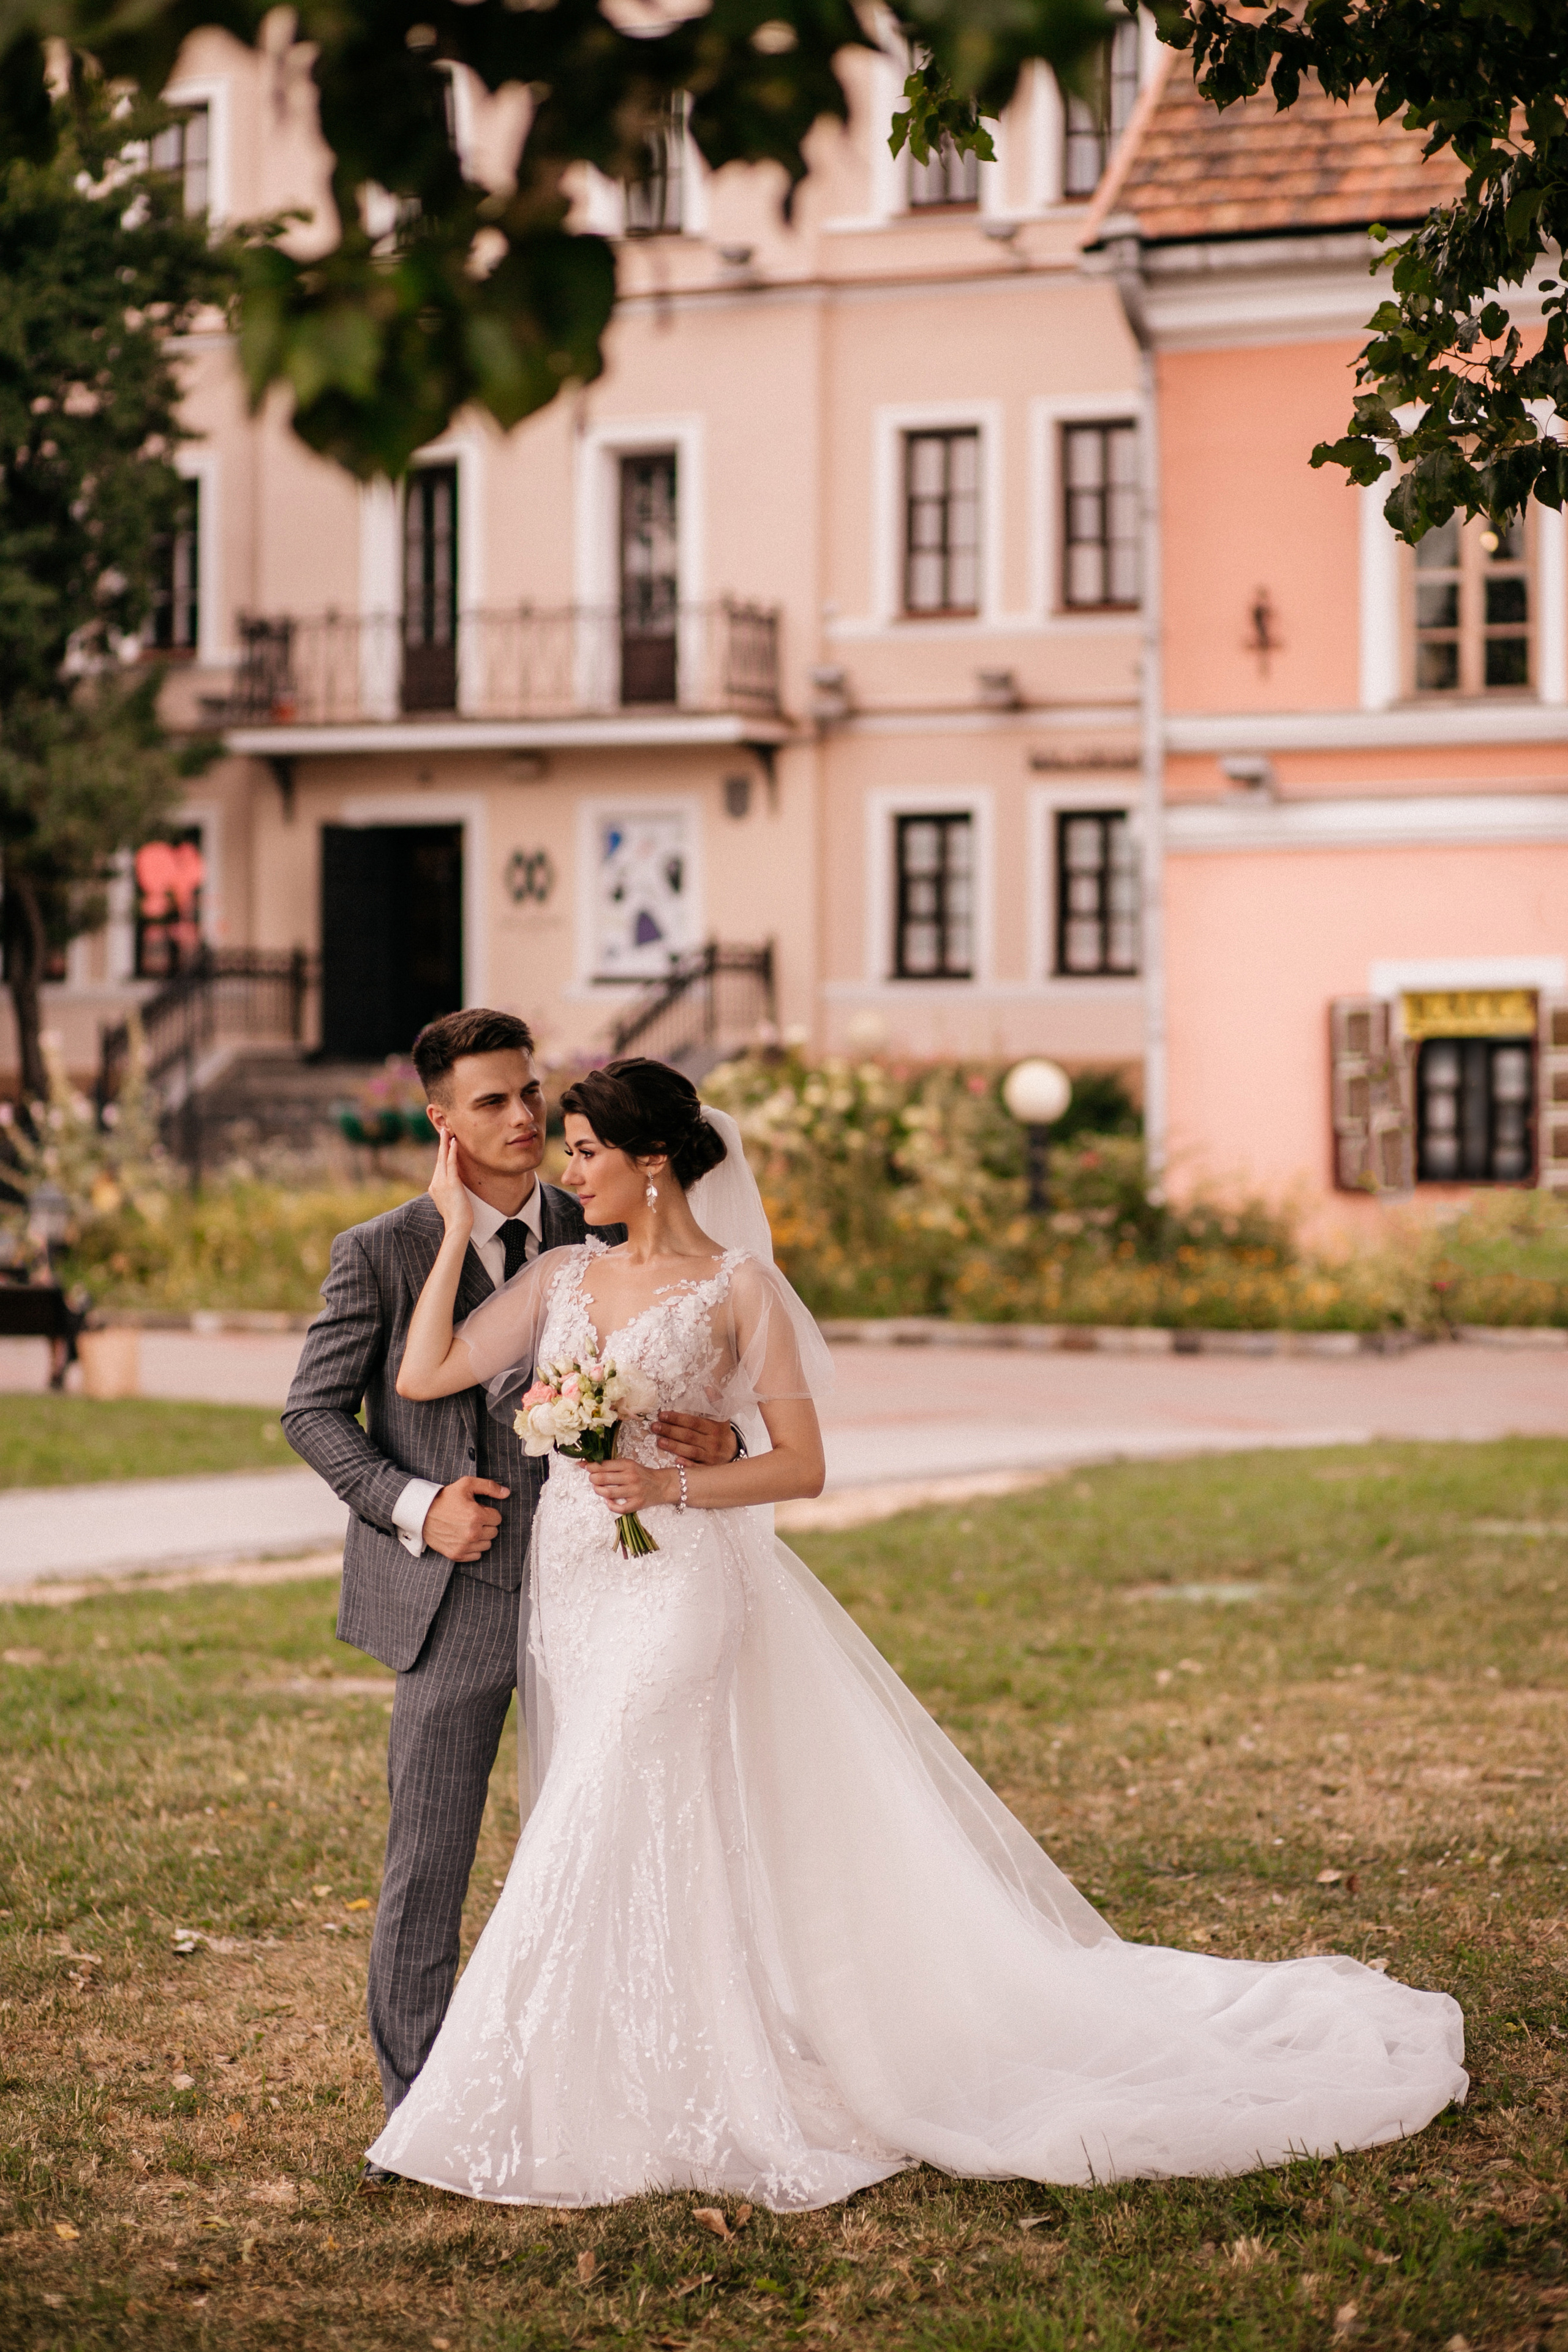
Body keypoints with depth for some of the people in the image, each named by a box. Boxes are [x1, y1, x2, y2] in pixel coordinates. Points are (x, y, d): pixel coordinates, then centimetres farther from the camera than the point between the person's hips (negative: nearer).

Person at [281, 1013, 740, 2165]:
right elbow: (315, 1411, 0)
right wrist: (414, 1505, -13)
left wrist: (719, 1439, -12)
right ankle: (420, 2105, 12)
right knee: (429, 1859, 0)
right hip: (454, 1595, -3)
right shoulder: (380, 1254, -4)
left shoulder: (600, 1236, 5)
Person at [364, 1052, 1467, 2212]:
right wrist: (457, 1228, -1)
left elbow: (800, 1465, -5)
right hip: (572, 1592, 6)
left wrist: (668, 1484, -17)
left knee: (617, 1842, -9)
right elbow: (425, 1374, 0)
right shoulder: (562, 1276, 9)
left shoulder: (738, 1287, -5)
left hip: (680, 1587, -6)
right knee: (595, 1847, 10)